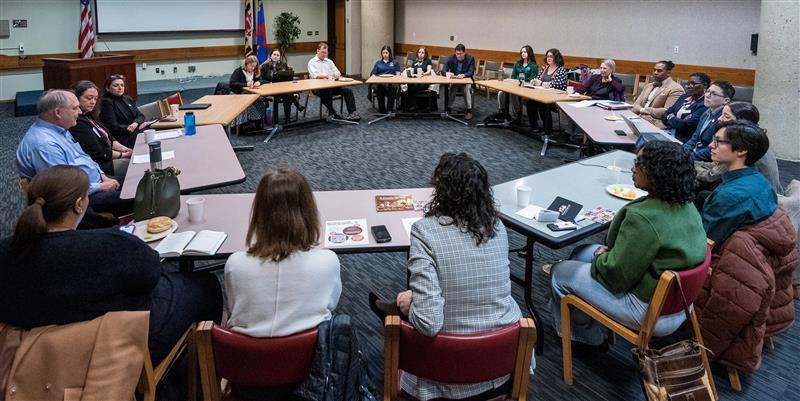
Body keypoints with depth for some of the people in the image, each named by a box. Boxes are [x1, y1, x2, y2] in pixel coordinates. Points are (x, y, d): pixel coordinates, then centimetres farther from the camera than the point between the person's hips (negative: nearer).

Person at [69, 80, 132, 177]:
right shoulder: (78, 123, -18)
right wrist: (124, 155, -8)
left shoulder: (90, 117, 11)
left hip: (108, 159, 9)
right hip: (101, 165, -9)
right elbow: (98, 153, -18)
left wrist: (126, 149, -1)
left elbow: (109, 139, 14)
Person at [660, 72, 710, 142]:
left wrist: (671, 118, -2)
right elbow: (666, 114, 15)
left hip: (681, 138, -8)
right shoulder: (684, 97, 16)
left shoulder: (704, 105, -11)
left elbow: (688, 125, -20)